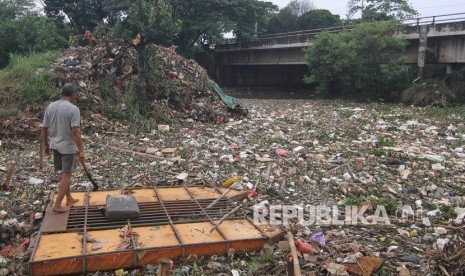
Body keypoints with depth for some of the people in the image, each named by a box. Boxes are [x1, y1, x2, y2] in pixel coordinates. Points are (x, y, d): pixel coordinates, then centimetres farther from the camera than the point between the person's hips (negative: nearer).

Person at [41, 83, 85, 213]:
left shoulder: (50, 107, 3)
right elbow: (76, 132, -23)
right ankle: (57, 205, 4)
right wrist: (81, 150, -18)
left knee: (65, 173, 20)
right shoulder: (73, 109, -17)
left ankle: (69, 198, 32)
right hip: (68, 147, -7)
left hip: (55, 145, 7)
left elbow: (44, 128, 7)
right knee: (66, 176, 2)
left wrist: (45, 144, 18)